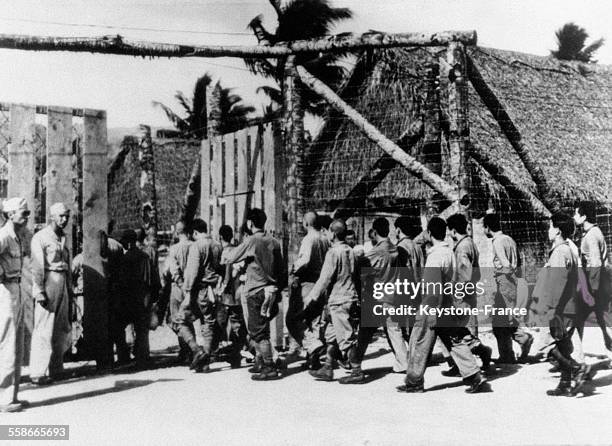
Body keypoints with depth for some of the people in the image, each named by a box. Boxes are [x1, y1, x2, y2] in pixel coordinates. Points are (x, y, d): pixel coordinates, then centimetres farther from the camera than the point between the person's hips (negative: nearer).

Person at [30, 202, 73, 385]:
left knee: (62, 328, 11)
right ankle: (38, 373, -3)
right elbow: (37, 267, -11)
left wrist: (70, 288, 16)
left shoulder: (63, 238, 19)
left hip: (62, 283, 8)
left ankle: (55, 368, 22)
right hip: (48, 282, -8)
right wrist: (39, 291, -17)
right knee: (44, 330, -7)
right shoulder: (40, 237, -5)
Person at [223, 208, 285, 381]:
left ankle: (269, 368, -1)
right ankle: (261, 362, 25)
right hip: (272, 291, 7)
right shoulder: (274, 242, 7)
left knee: (260, 332, -1)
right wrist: (278, 288, 19)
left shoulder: (251, 241, -12)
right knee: (254, 328, 20)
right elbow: (282, 269, 12)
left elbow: (230, 259, -5)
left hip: (256, 292, -7)